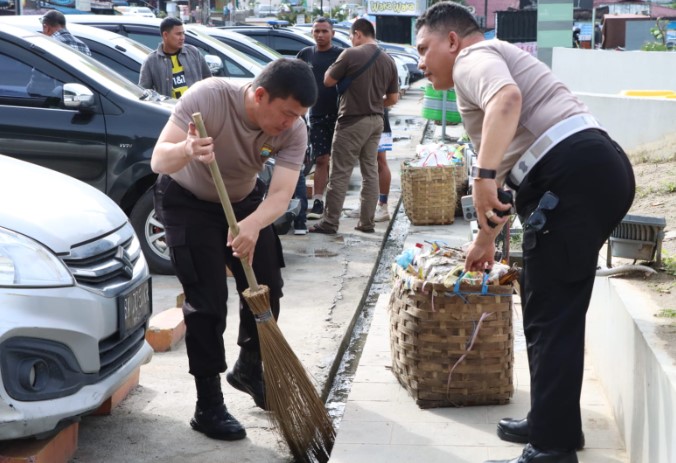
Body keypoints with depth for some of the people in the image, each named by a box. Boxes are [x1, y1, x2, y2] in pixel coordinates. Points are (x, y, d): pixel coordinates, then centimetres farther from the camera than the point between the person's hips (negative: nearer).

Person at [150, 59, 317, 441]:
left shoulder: (294, 131, -23)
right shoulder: (208, 96, -35)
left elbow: (281, 194, -30)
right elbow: (159, 161, -37)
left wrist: (252, 225, -50)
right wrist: (187, 150, -60)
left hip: (244, 200, 5)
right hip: (188, 202, -5)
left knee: (267, 288, 7)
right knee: (207, 301, -10)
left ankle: (249, 369, 33)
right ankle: (209, 406, 1)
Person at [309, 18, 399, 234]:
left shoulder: (351, 54, -12)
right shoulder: (388, 61, 5)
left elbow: (328, 81, -4)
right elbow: (393, 98, 9)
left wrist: (335, 65, 14)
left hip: (352, 121, -6)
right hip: (375, 122, 6)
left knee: (340, 173, -2)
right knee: (370, 172, 11)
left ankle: (330, 222, 1)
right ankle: (367, 222, 14)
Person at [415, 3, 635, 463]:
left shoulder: (474, 58, 2)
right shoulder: (493, 65, 32)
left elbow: (508, 99, -24)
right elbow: (510, 159, 40)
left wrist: (483, 176, -31)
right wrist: (486, 238, 47)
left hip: (574, 176, -10)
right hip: (599, 169, 10)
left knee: (551, 314, -5)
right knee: (555, 308, 19)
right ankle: (553, 422, 30)